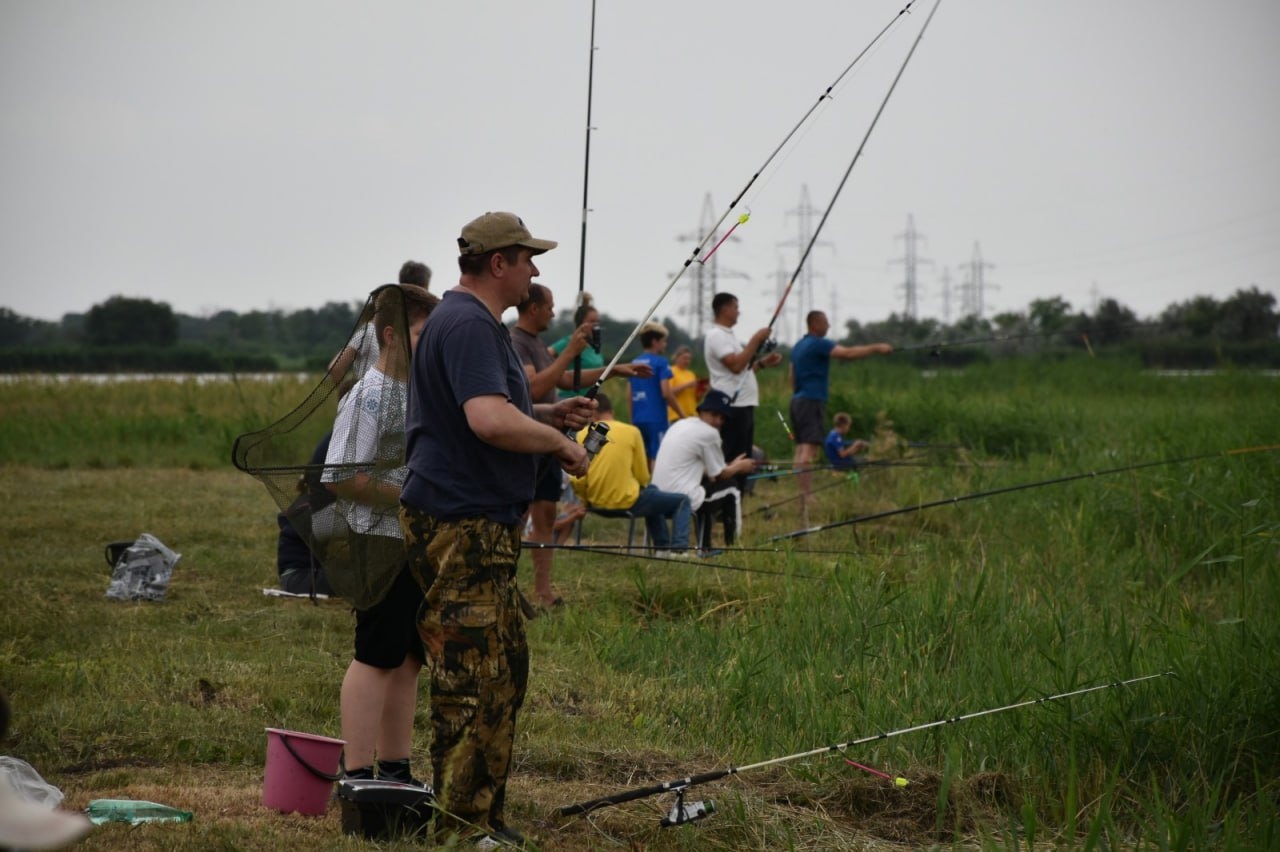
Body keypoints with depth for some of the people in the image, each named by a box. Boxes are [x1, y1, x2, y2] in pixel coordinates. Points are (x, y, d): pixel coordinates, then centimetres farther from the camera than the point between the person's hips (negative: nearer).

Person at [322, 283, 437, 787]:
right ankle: (357, 773, -1)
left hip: (422, 548, 8)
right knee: (376, 659, -5)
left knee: (407, 660, 11)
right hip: (381, 545, -8)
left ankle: (395, 769, 19)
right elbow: (341, 477, -20)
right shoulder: (369, 397, -14)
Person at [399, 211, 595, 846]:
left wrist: (548, 415, 15)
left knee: (506, 668, 17)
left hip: (483, 529, 11)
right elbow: (490, 421, -30)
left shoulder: (475, 322, 19)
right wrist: (560, 443, -16)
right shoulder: (468, 325, -16)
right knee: (473, 680, -8)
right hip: (461, 528, -11)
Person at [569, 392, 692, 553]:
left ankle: (662, 546, 35)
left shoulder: (583, 435, -3)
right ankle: (678, 547, -6)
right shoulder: (631, 432, -6)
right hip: (627, 502, -5)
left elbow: (577, 479, -6)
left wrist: (586, 499, 13)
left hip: (596, 503, 5)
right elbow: (643, 476, -3)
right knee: (682, 502, 13)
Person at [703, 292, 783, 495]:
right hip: (732, 408, -10)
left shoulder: (727, 336, 22)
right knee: (732, 461, -11)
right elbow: (736, 365, -22)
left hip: (743, 406, 11)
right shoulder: (716, 336, -10)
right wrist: (756, 340, -15)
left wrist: (763, 363, 15)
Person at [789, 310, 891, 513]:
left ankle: (803, 491, 11)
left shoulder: (798, 346, 17)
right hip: (812, 401, -10)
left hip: (797, 400, 10)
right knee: (810, 448, -15)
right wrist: (875, 348, -17)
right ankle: (806, 494, -22)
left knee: (801, 448, 10)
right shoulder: (819, 344, -12)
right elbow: (847, 353, -21)